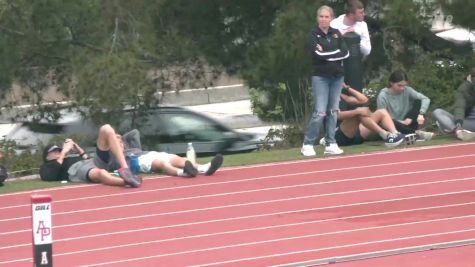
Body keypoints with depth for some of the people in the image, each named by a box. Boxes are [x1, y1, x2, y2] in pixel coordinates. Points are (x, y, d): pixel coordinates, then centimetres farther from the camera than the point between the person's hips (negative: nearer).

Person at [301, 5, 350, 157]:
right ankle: (307, 144, -4)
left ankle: (331, 144, 9)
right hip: (320, 77, -5)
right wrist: (336, 54, -9)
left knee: (333, 111, 5)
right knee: (320, 112, -11)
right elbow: (318, 54, -17)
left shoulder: (336, 33, 10)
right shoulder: (313, 35, -3)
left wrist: (327, 54, -10)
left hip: (337, 76, 5)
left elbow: (345, 53, -1)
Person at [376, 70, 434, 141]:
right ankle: (416, 133, -33)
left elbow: (426, 99, -9)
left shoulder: (407, 90, -3)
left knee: (418, 102, -10)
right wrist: (401, 122, -27)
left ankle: (415, 130, -24)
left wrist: (421, 114, -27)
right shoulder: (383, 96, -14)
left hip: (406, 124, 4)